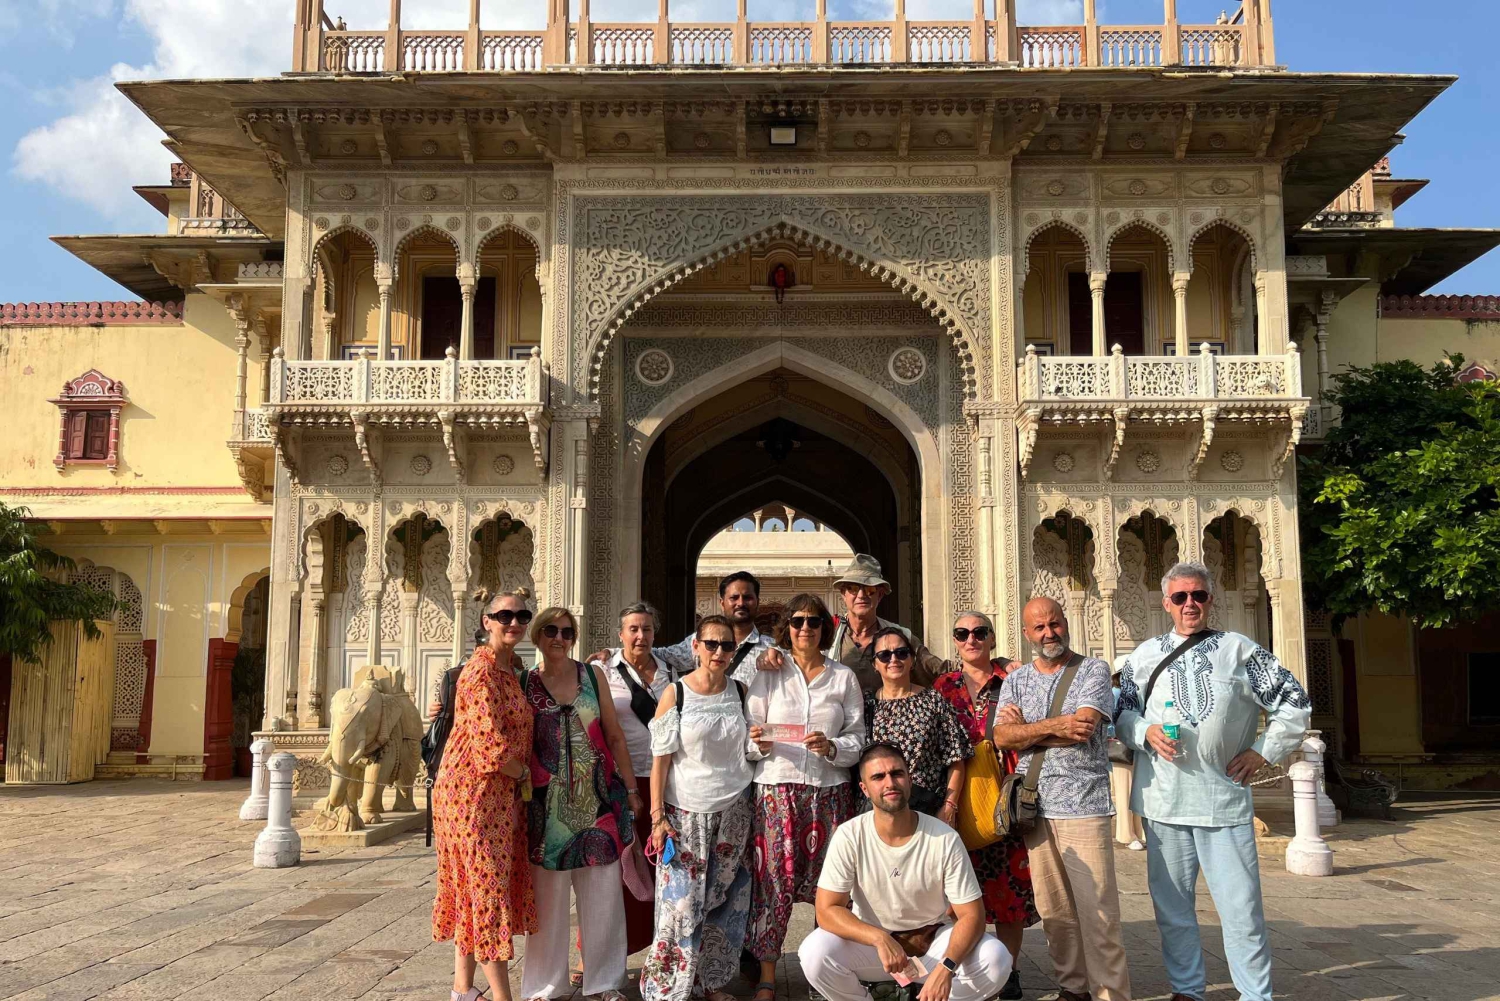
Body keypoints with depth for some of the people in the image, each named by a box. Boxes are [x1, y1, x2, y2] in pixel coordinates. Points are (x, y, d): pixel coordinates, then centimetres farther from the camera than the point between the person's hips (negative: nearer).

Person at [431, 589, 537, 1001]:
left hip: (497, 792, 9)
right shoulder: (482, 670, -19)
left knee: (475, 889, 15)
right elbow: (493, 749, -23)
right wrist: (525, 774, -9)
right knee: (489, 888, -3)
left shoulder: (506, 668, 12)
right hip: (476, 792, -9)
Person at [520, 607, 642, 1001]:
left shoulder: (593, 676, 4)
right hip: (549, 802, -1)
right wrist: (520, 801, 0)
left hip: (599, 797, 1)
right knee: (550, 894, 4)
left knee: (602, 892, 6)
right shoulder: (524, 684, 0)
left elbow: (614, 736, 7)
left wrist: (631, 789, 5)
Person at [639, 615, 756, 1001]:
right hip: (686, 813, -3)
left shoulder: (740, 692, 5)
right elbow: (660, 760, -6)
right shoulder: (675, 694, -5)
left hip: (733, 812, 3)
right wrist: (658, 817, -9)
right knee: (682, 901, -3)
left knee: (723, 900, 8)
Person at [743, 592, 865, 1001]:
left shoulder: (843, 677, 11)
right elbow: (747, 739, 6)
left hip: (829, 789, 1)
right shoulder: (767, 674, 8)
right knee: (774, 879, -4)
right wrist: (759, 744, -15)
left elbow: (858, 738, 6)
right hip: (777, 787, -1)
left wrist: (832, 747, -13)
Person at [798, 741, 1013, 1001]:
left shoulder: (945, 839, -17)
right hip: (870, 940, 0)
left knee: (996, 960, -25)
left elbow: (971, 915, -14)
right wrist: (880, 938, -34)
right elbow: (827, 910, -17)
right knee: (814, 954, -29)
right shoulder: (849, 836, -17)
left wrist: (945, 968, -33)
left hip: (933, 941, 1)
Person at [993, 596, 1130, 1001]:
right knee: (1053, 910, 9)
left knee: (1097, 910, -6)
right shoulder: (1015, 680, 13)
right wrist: (1054, 727, -13)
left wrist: (1026, 729, -4)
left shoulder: (1093, 670, 2)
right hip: (1034, 804, 4)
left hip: (1083, 804, -4)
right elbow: (1002, 737, 0)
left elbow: (1083, 727, -13)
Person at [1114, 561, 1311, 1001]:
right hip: (1164, 800, 2)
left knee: (1241, 907, 0)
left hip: (1225, 799, -2)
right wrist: (1146, 732, -7)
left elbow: (1295, 704, 8)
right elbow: (1123, 713, 13)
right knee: (1172, 906, 10)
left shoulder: (1239, 650, 4)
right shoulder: (1145, 655, 9)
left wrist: (1263, 752, 1)